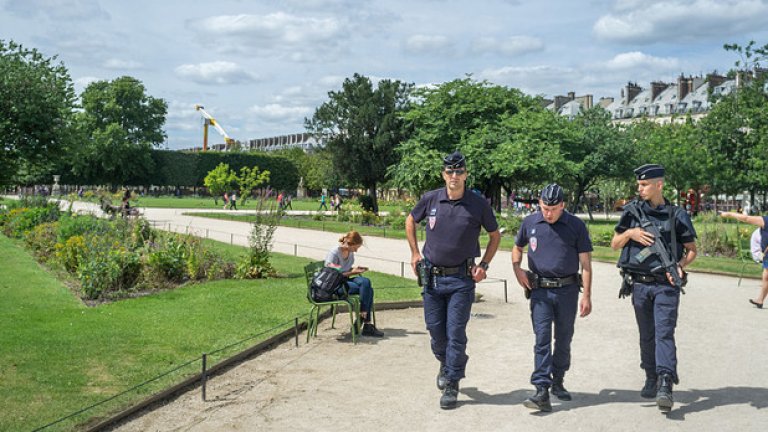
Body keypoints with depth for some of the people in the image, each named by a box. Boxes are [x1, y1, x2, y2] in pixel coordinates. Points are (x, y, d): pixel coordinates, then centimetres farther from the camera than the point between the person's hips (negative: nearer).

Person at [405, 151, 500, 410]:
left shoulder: (478, 204, -5)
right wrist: (415, 254, 11)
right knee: (434, 328, 10)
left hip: (462, 278, -2)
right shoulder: (430, 199, -1)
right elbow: (410, 221, 17)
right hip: (432, 276, 3)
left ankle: (452, 384, 10)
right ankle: (445, 363, 40)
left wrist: (484, 265, -1)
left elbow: (495, 235, 8)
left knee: (456, 332, -3)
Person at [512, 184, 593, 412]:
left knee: (564, 339, 11)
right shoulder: (529, 223, 3)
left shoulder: (576, 226, -2)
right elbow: (517, 248, 19)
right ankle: (542, 391, -12)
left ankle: (558, 381, 30)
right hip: (540, 290, 0)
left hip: (567, 290, 0)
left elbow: (585, 262, -1)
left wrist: (587, 295, -5)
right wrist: (517, 269, 0)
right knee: (542, 338, -8)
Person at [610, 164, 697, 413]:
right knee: (646, 335, 12)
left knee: (664, 333, -12)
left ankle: (665, 385, -16)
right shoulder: (632, 211, 5)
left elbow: (692, 250, 8)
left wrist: (680, 265, -11)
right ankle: (651, 379, 24)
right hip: (639, 284, 3)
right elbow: (614, 244, 9)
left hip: (666, 284, -3)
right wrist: (629, 233, -10)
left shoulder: (677, 215, 1)